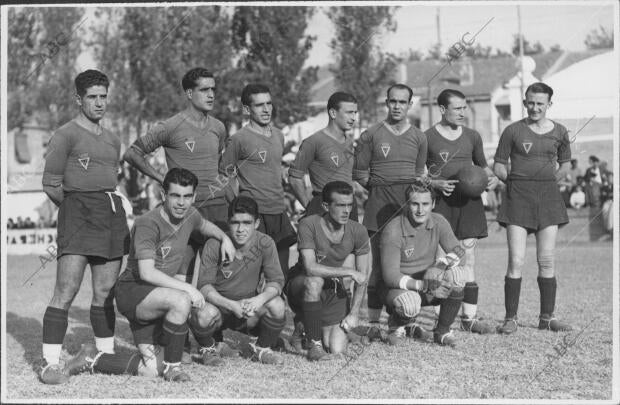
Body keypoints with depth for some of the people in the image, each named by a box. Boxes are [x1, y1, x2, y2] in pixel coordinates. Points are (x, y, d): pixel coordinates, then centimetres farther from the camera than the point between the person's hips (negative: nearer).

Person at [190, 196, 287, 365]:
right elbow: (204, 286, -18)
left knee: (277, 305, -27)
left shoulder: (265, 244, -10)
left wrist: (259, 300, -35)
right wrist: (232, 305, -34)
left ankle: (262, 349, 4)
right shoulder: (215, 245, -16)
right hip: (219, 303, -2)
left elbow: (276, 281, -13)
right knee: (204, 314, -36)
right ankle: (208, 349, 1)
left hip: (249, 307, 2)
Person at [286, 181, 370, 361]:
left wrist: (354, 313, -11)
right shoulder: (309, 225, -21)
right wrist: (349, 272, -27)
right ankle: (314, 345, -25)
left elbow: (363, 277, -3)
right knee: (315, 281, -40)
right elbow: (310, 268, -31)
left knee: (337, 349, -13)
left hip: (334, 292, 3)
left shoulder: (358, 231, -9)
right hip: (300, 286, -3)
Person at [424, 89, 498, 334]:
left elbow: (482, 166, 24)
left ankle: (469, 317, 4)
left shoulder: (472, 137, 13)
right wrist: (436, 184, -14)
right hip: (440, 202, -3)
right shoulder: (427, 138, 0)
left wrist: (492, 178, 4)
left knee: (468, 260, 1)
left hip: (469, 201, 4)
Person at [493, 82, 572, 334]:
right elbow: (498, 166, 7)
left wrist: (548, 181, 11)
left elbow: (565, 164, 21)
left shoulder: (559, 132, 7)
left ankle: (547, 317, 11)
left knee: (547, 261, 3)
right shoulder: (513, 131, 1)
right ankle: (510, 318, -3)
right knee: (516, 261, -8)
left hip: (548, 197, 3)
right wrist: (516, 182, -2)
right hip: (518, 198, -3)